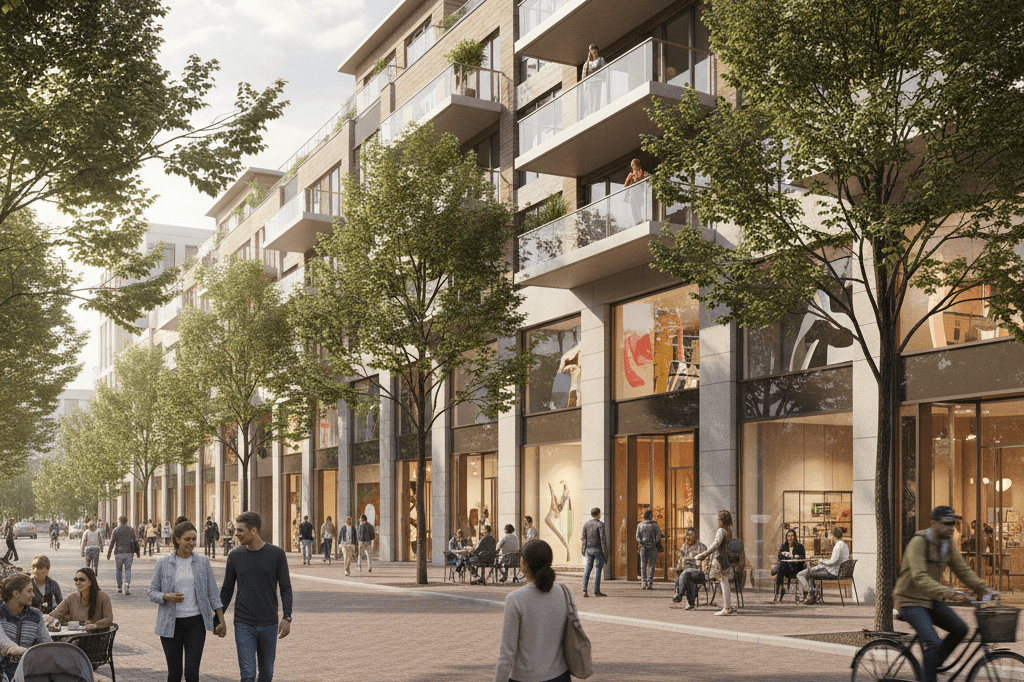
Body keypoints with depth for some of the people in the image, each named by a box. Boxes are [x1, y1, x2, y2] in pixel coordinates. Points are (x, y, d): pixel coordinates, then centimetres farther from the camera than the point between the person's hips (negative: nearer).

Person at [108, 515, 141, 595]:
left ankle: (119, 588, 17)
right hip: (129, 553, 2)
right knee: (128, 570, 3)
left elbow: (112, 543, -4)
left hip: (119, 553, -2)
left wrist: (108, 554, -1)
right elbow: (135, 542, 8)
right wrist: (137, 553, 16)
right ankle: (127, 584, -19)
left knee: (118, 570, 13)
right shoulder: (131, 530, 9)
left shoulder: (116, 530, 0)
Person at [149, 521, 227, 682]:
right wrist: (166, 597, -18)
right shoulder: (163, 564, -1)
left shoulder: (203, 562, 3)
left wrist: (221, 621, 3)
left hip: (195, 622, 0)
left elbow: (213, 593, 6)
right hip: (171, 623, 0)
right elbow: (152, 592, 3)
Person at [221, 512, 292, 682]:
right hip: (243, 625, 0)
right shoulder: (235, 556, 1)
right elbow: (227, 590, 10)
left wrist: (287, 618, -10)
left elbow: (286, 589, -1)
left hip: (269, 624, 0)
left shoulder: (277, 554, -3)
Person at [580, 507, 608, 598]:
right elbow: (603, 539, -13)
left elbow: (584, 538, 8)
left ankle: (584, 590, -3)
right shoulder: (600, 524, -9)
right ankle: (596, 591, 3)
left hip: (589, 549, 5)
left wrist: (584, 550, 13)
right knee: (598, 570, 1)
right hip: (598, 550, -5)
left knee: (587, 569, 6)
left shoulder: (586, 524, 7)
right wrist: (605, 551, -9)